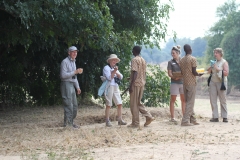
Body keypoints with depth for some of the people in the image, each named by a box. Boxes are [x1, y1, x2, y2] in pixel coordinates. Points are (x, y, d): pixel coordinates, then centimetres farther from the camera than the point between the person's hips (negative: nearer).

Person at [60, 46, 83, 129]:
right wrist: (75, 71, -21)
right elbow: (63, 75, -19)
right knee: (69, 105, -11)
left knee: (74, 105, 10)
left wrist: (77, 87, 20)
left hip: (72, 85, 9)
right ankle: (67, 124, -7)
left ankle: (71, 122, 19)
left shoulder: (73, 62, 18)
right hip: (66, 84, -9)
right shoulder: (65, 62, -10)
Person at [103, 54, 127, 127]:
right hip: (109, 87, -7)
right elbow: (109, 77, -13)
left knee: (119, 104, 0)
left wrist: (116, 72, -7)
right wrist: (114, 71, -22)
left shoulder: (115, 68, 21)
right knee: (108, 105, -5)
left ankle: (120, 120, 4)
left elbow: (121, 77, 9)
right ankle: (107, 121, -2)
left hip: (116, 87, 7)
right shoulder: (106, 68, -1)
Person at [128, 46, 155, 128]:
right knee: (138, 103, 17)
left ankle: (135, 123, 2)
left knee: (134, 104, -1)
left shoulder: (134, 60, -12)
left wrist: (131, 85, -20)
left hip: (136, 84, -8)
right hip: (142, 83, 8)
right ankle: (148, 116, 5)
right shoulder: (143, 60, 13)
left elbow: (135, 73, -20)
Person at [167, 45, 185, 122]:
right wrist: (175, 77, -22)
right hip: (174, 82, -3)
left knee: (184, 99, 6)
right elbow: (169, 73, -3)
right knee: (173, 100, 0)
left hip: (183, 82, 3)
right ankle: (172, 117, 3)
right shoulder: (170, 62, 2)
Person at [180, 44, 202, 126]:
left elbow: (181, 72, 10)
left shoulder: (181, 60, 9)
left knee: (188, 102, 13)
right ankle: (185, 121, -11)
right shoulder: (193, 59, -10)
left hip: (185, 82, 6)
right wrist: (199, 74, 4)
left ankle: (193, 120, 18)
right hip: (191, 83, -6)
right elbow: (194, 72, -14)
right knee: (190, 102, -5)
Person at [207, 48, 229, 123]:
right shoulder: (214, 62, 16)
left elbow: (226, 73, -11)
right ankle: (215, 117, 1)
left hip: (221, 82, -5)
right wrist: (210, 70, 3)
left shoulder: (224, 62, -1)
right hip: (213, 82, 5)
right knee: (213, 100, -1)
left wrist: (218, 69, -17)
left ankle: (224, 117, 4)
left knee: (223, 100, -1)